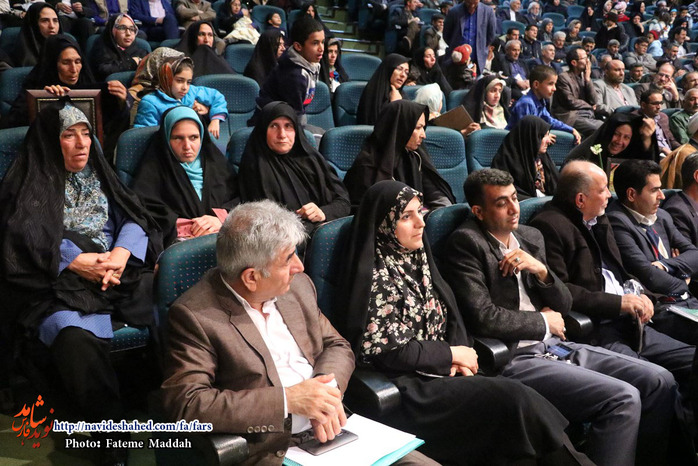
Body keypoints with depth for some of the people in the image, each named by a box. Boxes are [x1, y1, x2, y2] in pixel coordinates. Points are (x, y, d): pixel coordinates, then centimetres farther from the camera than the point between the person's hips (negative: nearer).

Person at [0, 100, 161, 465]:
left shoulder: (99, 173, 23)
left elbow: (134, 219, 12)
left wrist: (121, 253, -10)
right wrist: (75, 262, -16)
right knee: (73, 338, -37)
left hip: (118, 272, 4)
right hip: (57, 285, -3)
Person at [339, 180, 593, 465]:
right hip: (407, 388, -7)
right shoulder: (376, 276, -11)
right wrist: (452, 354, -7)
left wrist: (456, 362, -3)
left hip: (438, 373, 7)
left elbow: (451, 319, 15)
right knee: (511, 398, -21)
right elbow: (392, 352, -15)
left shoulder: (417, 260, 13)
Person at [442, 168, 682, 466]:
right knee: (623, 399, -22)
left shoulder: (531, 237, 14)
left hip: (556, 346, 8)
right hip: (514, 360, -8)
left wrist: (541, 270, -5)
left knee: (660, 382, -1)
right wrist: (544, 322, -3)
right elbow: (483, 317, -18)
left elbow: (564, 305, 16)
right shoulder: (466, 243, -9)